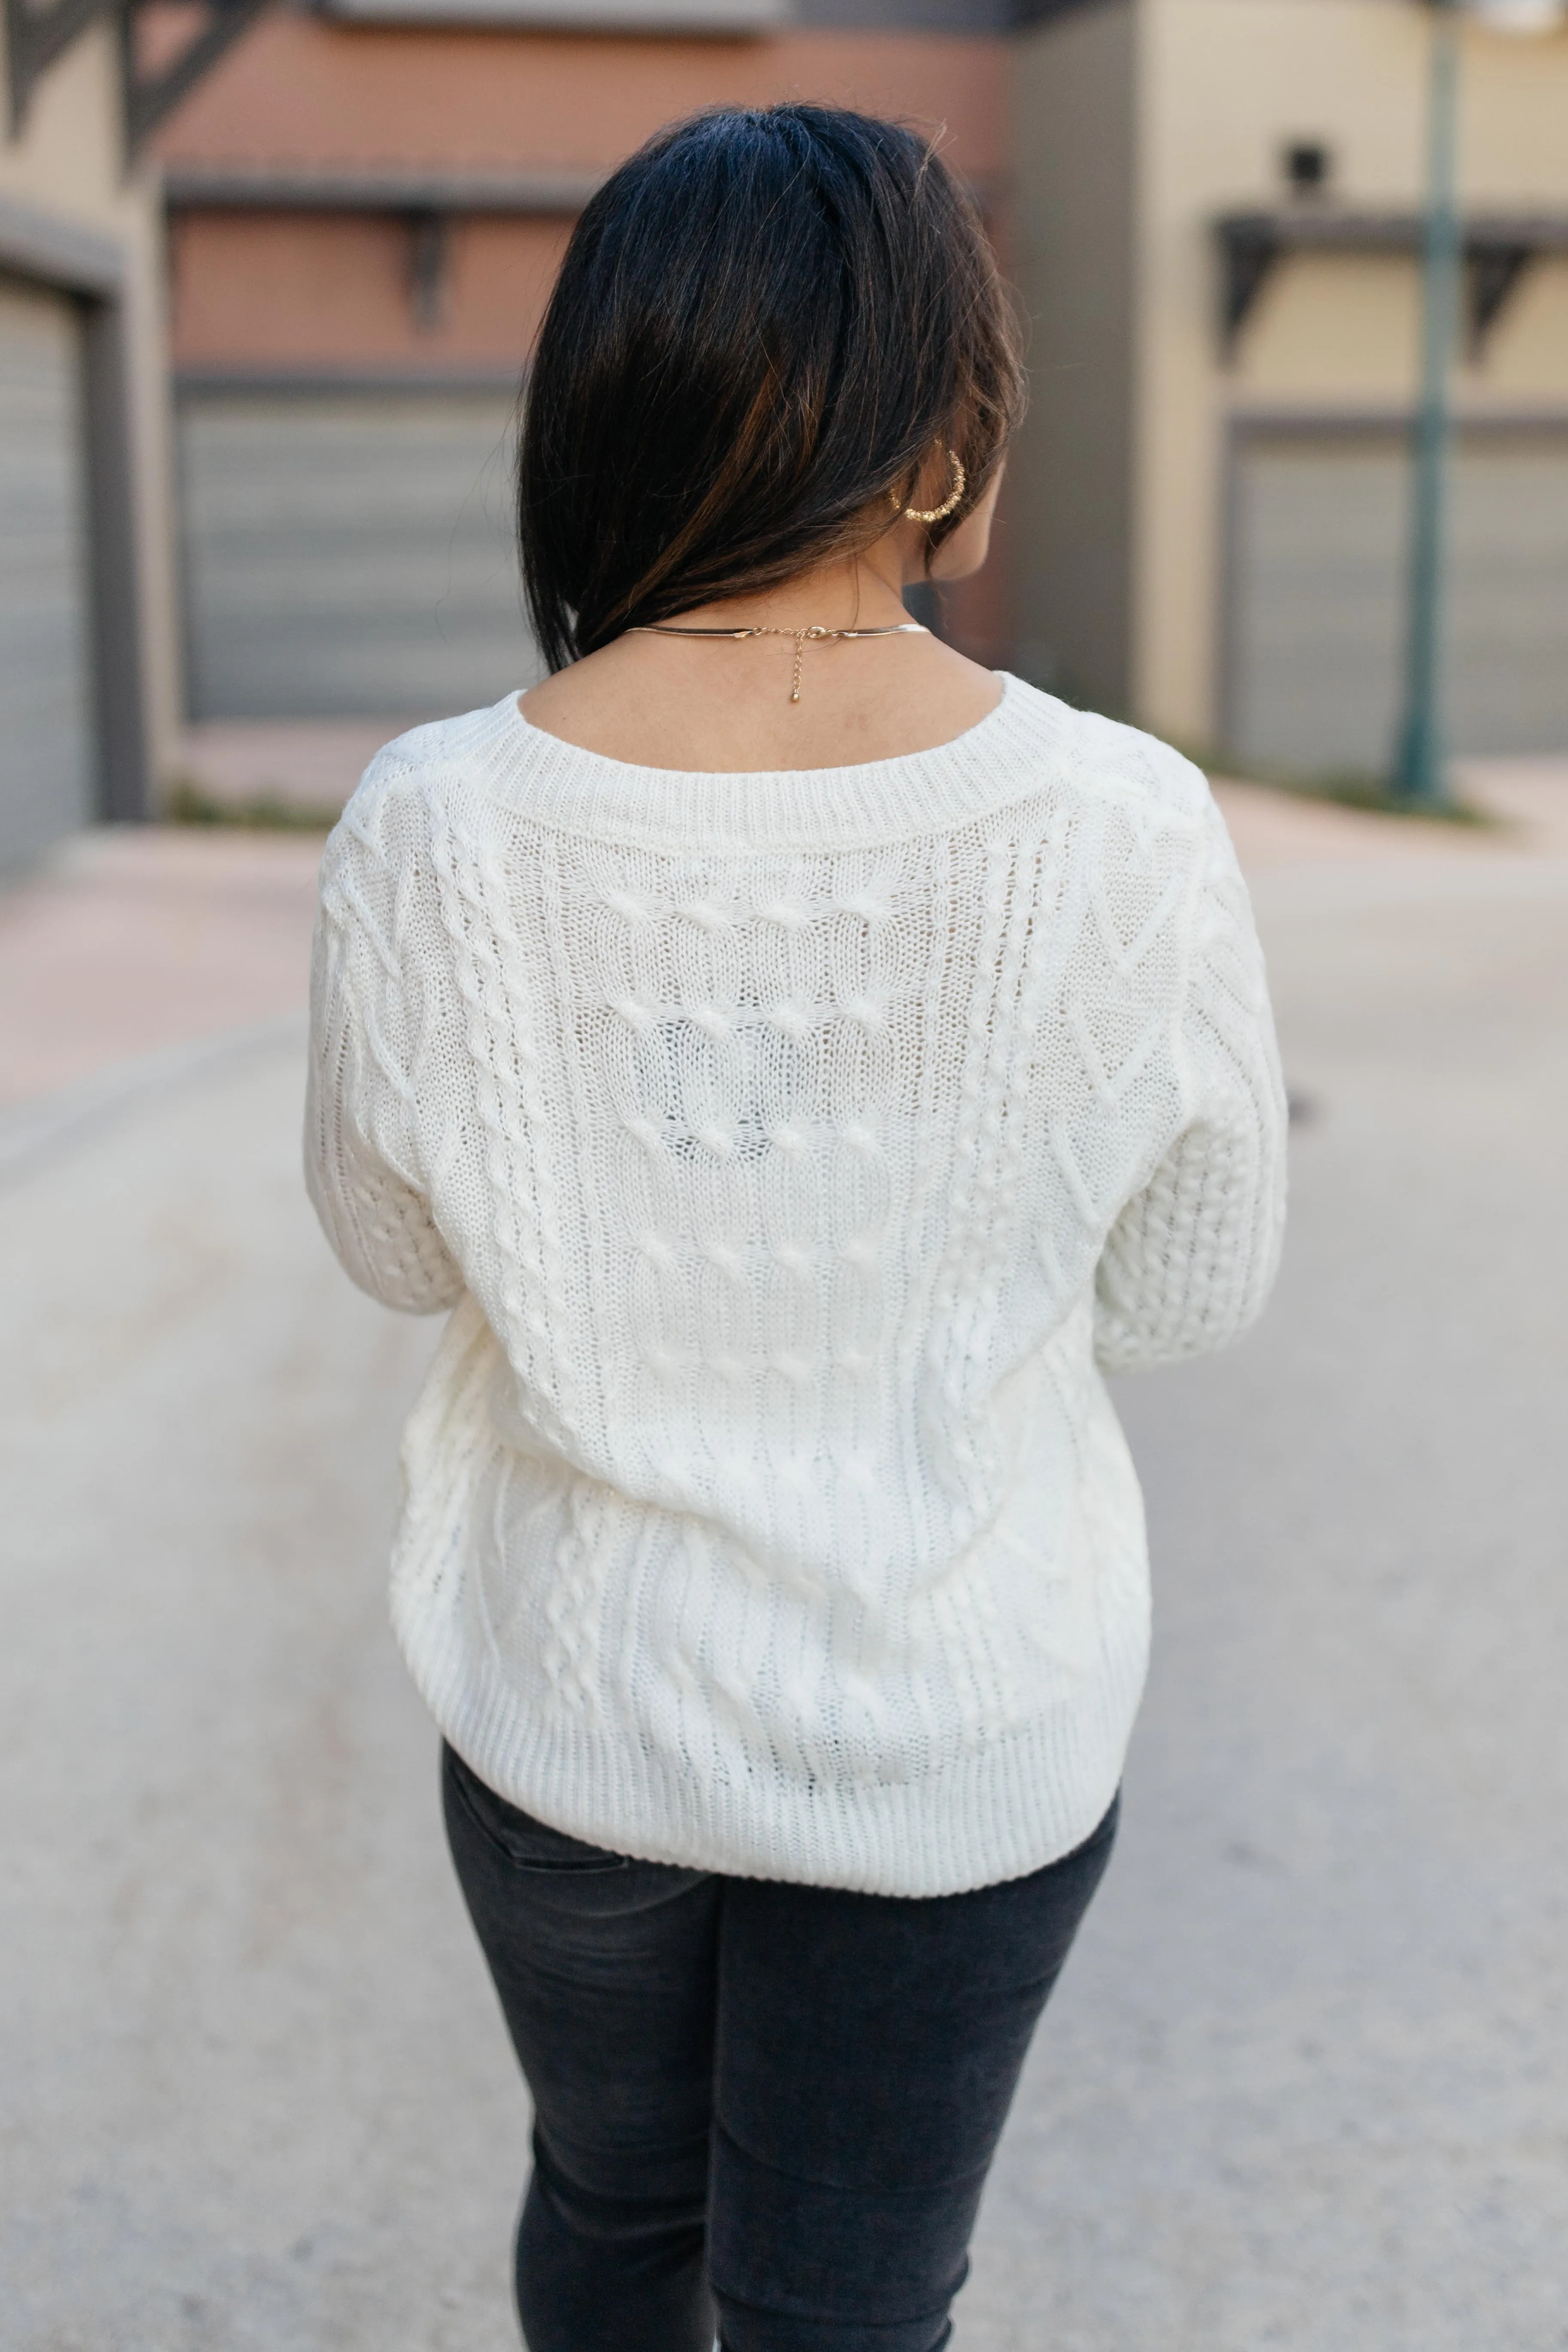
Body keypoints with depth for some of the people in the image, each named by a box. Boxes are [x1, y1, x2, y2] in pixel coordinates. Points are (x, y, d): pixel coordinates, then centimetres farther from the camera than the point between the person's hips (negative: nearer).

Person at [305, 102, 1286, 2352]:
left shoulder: (439, 834, -19)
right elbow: (1189, 1295, -7)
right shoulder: (1125, 833, -21)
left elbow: (399, 1246, -2)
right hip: (959, 1730, -1)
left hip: (574, 1692, 2)